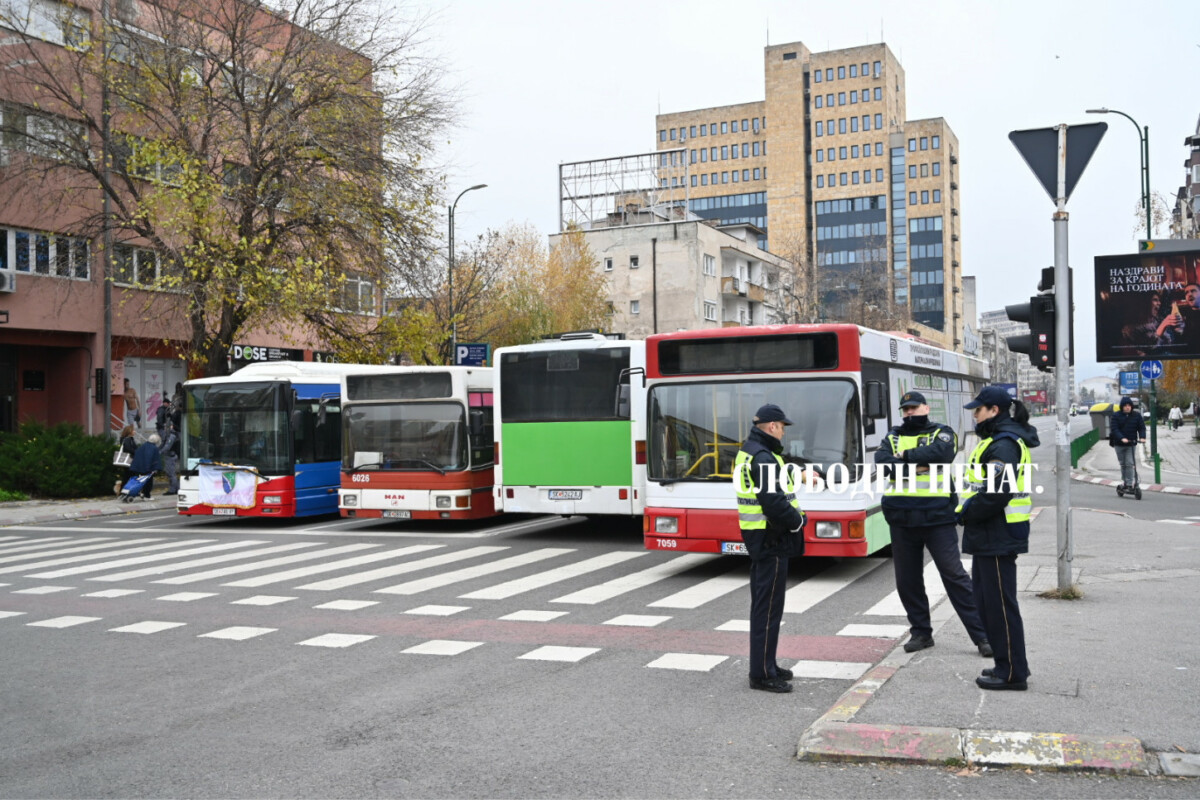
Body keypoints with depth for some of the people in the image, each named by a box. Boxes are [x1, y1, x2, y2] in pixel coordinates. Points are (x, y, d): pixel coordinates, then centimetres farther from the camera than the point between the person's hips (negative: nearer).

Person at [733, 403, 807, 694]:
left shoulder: (748, 452, 14)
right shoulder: (764, 458, -19)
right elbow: (773, 502, -26)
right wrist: (797, 521, -10)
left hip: (758, 538, 11)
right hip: (771, 539, -11)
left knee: (762, 603, 18)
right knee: (768, 607, -5)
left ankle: (764, 666, 28)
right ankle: (762, 674, 0)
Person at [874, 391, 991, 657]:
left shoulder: (942, 433, 4)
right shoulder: (893, 437, 14)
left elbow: (940, 453, -19)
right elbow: (882, 462, -5)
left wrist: (906, 456, -9)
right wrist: (914, 467, -18)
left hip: (938, 517, -4)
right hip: (902, 520, 4)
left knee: (955, 575, -3)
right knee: (907, 580, 10)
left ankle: (981, 635, 3)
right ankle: (921, 632, 25)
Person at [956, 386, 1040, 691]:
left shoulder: (1004, 444, -17)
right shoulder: (996, 440, 17)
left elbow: (996, 493, -25)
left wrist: (965, 513, -13)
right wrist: (966, 511, 8)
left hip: (999, 537, -11)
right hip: (988, 536, 11)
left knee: (1000, 603, -4)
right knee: (987, 602, 17)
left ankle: (1012, 674, 4)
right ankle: (1008, 664, 26)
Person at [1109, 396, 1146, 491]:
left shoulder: (1137, 416, 3)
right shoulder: (1116, 416, -3)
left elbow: (1142, 427, 2)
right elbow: (1114, 429, -12)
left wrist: (1142, 437, -17)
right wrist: (1122, 438, -27)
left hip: (1132, 444, 0)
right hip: (1119, 444, 0)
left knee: (1129, 463, -11)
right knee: (1123, 464, 10)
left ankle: (1130, 483, -9)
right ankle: (1124, 482, 24)